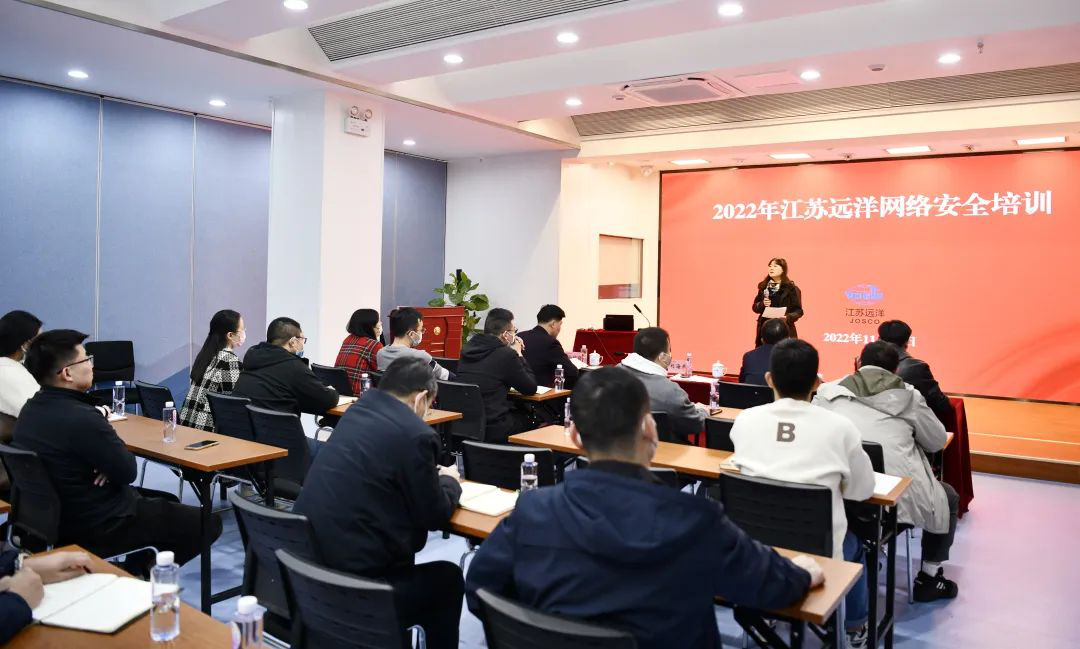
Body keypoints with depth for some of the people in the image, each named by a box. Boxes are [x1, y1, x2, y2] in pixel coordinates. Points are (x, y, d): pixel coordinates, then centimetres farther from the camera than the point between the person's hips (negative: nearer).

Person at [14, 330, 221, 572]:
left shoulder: (31, 409, 0)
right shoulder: (81, 418, -32)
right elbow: (128, 471, -20)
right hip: (97, 527, -10)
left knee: (169, 502, 27)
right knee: (209, 523, -1)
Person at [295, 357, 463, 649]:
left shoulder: (357, 411, 8)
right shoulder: (415, 433, -15)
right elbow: (434, 515, -5)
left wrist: (434, 479, 21)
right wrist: (450, 481, 13)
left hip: (308, 564, 8)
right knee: (448, 577, 16)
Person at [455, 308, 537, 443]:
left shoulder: (467, 348, 7)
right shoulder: (506, 355, -13)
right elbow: (531, 389, -1)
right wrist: (519, 355, 7)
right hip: (492, 430, -7)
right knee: (528, 419, 18)